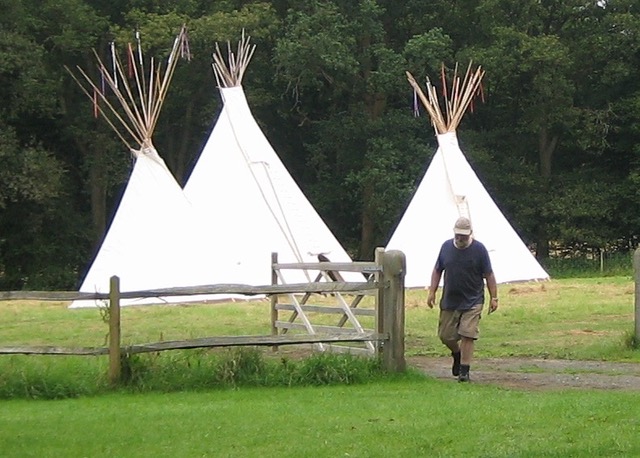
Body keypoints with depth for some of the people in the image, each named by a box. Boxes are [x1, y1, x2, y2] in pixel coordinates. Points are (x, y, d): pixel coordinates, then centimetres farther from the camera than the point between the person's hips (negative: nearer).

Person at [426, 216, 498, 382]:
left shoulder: (479, 249, -6)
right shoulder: (446, 247, 4)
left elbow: (489, 275, -2)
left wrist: (493, 298, -5)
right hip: (449, 300, 4)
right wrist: (432, 292, 5)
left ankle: (464, 370, -4)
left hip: (472, 302, -4)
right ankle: (457, 354, 37)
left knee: (468, 335, -9)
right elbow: (437, 271, 13)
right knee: (445, 335, 7)